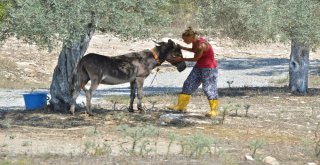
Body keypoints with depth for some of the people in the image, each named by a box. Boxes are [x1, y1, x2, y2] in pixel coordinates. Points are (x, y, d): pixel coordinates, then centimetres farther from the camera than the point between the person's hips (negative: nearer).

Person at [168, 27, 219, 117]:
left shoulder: (201, 45, -27)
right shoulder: (195, 42, -1)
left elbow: (195, 58, -18)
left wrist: (181, 59, -9)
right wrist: (182, 48, 13)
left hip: (209, 67, -9)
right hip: (199, 67, 10)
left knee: (209, 88, -8)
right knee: (189, 84, 9)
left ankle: (214, 110, 0)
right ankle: (181, 105, 15)